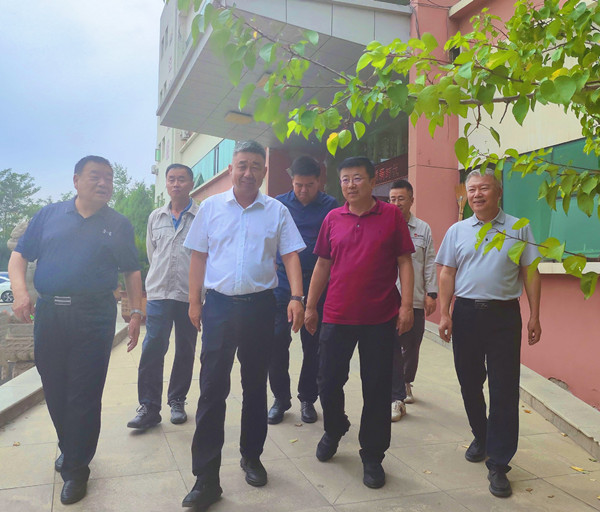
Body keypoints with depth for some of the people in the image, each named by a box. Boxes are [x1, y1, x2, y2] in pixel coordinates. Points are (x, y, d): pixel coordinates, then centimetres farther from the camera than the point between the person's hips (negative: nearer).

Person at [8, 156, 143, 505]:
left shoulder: (119, 225, 7)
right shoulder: (49, 215, 10)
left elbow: (132, 272, 8)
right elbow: (19, 256, 9)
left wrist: (136, 312, 0)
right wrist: (20, 291, -8)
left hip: (94, 317, -2)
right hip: (48, 314, 2)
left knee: (84, 396, 1)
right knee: (55, 391, 13)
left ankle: (76, 469, 18)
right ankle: (68, 448, 37)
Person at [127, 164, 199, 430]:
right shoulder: (155, 217, 12)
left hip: (190, 295, -2)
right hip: (158, 293, 2)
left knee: (185, 351, 8)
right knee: (152, 350, -4)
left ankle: (177, 401, 23)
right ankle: (149, 407, 4)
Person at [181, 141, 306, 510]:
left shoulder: (277, 211, 3)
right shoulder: (211, 207, 5)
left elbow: (290, 255, -1)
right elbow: (199, 256, 6)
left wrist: (297, 297, -13)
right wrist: (194, 301, 2)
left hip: (260, 306, 1)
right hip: (220, 304, 0)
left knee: (256, 386, 13)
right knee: (212, 389, -2)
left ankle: (252, 456, 33)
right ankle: (206, 478, 7)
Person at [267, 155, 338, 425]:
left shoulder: (330, 206, 1)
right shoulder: (278, 204, 5)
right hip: (283, 283, 1)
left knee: (313, 344, 7)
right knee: (277, 341, -1)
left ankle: (307, 399, 25)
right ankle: (280, 397, 18)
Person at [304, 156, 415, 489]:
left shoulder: (391, 215, 0)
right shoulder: (333, 219, 7)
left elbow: (404, 261, 0)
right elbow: (322, 265, 11)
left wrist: (406, 305, -8)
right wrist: (310, 306, 11)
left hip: (380, 318, -2)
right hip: (336, 316, 2)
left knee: (377, 389, 7)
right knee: (328, 382, 10)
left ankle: (372, 456, 24)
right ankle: (334, 430, 40)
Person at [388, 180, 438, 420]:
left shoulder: (423, 229, 7)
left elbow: (430, 263, 8)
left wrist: (431, 293, 3)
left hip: (415, 300, 2)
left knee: (411, 347, 14)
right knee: (391, 350, -3)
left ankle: (406, 382, 39)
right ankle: (397, 399, 4)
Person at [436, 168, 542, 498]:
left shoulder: (518, 229, 4)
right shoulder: (457, 231, 8)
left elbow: (530, 273, 4)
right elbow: (447, 275, 7)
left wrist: (534, 317, 0)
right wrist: (444, 314, -1)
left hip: (504, 315, -2)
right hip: (466, 313, 2)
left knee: (504, 390, -2)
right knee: (469, 383, 13)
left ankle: (498, 464, 8)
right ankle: (481, 437, 37)